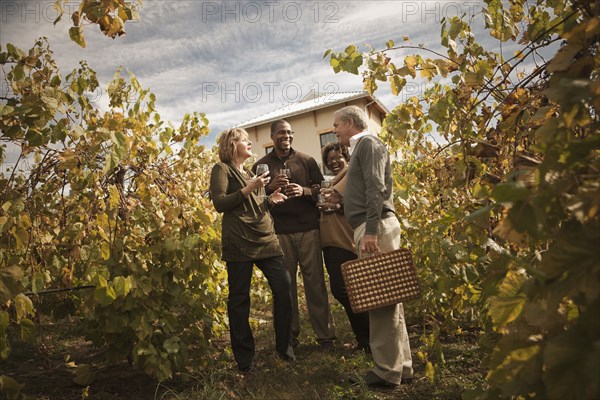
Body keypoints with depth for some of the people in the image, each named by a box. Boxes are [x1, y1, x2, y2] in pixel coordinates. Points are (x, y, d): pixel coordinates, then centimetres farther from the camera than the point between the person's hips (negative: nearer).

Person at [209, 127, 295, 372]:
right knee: (239, 299, -1)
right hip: (239, 242, -7)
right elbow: (219, 204, -9)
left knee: (284, 288, -2)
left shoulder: (251, 172, 25)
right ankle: (244, 358, 12)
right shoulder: (222, 169, 3)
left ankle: (284, 346, 14)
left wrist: (270, 199, 8)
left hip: (266, 239, 7)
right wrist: (248, 189, -14)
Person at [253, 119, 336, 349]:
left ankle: (325, 335, 10)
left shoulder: (306, 161, 10)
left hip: (308, 229, 0)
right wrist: (271, 187, -12)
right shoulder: (261, 165, 9)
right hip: (279, 232, 0)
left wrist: (304, 191, -10)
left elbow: (322, 189, 9)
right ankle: (290, 334, 17)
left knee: (315, 282, 1)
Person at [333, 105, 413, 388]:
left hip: (375, 226, -10)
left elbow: (376, 188, -16)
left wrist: (371, 230, -23)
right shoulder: (361, 148, 25)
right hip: (370, 227, 10)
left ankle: (388, 371, 1)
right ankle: (401, 365, 18)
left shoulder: (368, 143, -3)